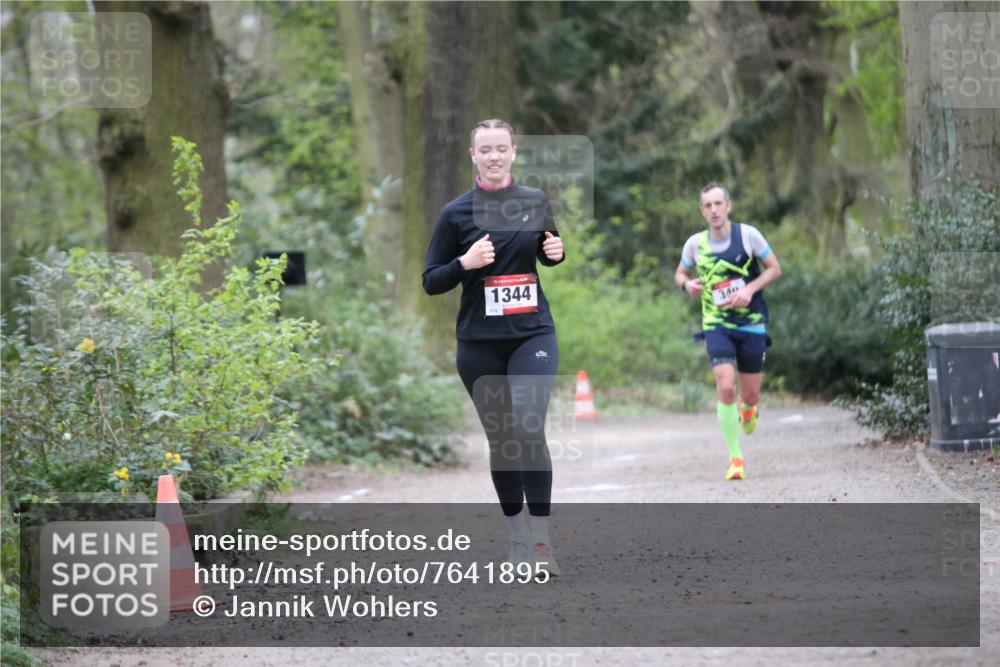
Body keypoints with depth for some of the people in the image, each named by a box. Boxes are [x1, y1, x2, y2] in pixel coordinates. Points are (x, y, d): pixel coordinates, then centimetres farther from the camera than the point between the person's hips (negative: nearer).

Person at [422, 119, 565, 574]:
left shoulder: (535, 202, 4)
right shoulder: (457, 212, -2)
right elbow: (431, 282, 0)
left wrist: (556, 252, -3)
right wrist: (465, 263, -18)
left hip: (532, 333, 0)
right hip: (479, 343, 0)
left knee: (528, 429, -17)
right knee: (500, 439, 6)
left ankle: (541, 536, -10)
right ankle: (518, 536, 22)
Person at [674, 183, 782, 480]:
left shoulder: (748, 234, -5)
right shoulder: (695, 243, 0)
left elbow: (775, 269, 2)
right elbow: (681, 273, 16)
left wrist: (750, 289, -14)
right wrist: (687, 284, -8)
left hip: (751, 324, 0)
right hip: (716, 325, 0)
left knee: (750, 395, 6)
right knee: (726, 389, -18)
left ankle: (748, 409, 47)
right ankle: (735, 458, -8)